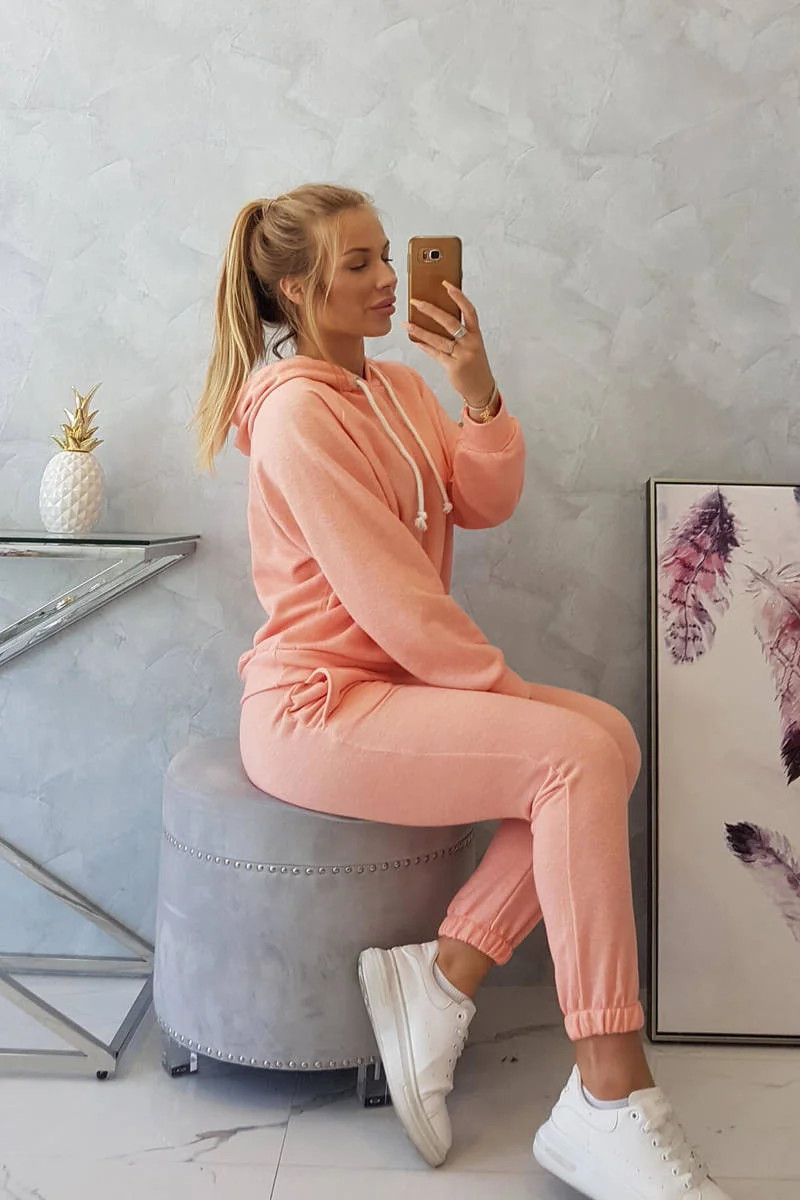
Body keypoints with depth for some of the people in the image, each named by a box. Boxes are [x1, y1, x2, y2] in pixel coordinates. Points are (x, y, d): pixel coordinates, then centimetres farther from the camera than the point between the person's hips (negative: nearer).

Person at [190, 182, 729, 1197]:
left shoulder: (400, 385, 14)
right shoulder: (300, 410, -14)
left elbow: (485, 504, 5)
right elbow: (392, 597, -19)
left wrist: (477, 388, -9)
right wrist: (511, 692, -12)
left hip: (396, 683, 9)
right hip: (315, 706, -9)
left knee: (608, 735, -10)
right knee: (576, 753, -22)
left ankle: (445, 978, -8)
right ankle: (608, 1106, -18)